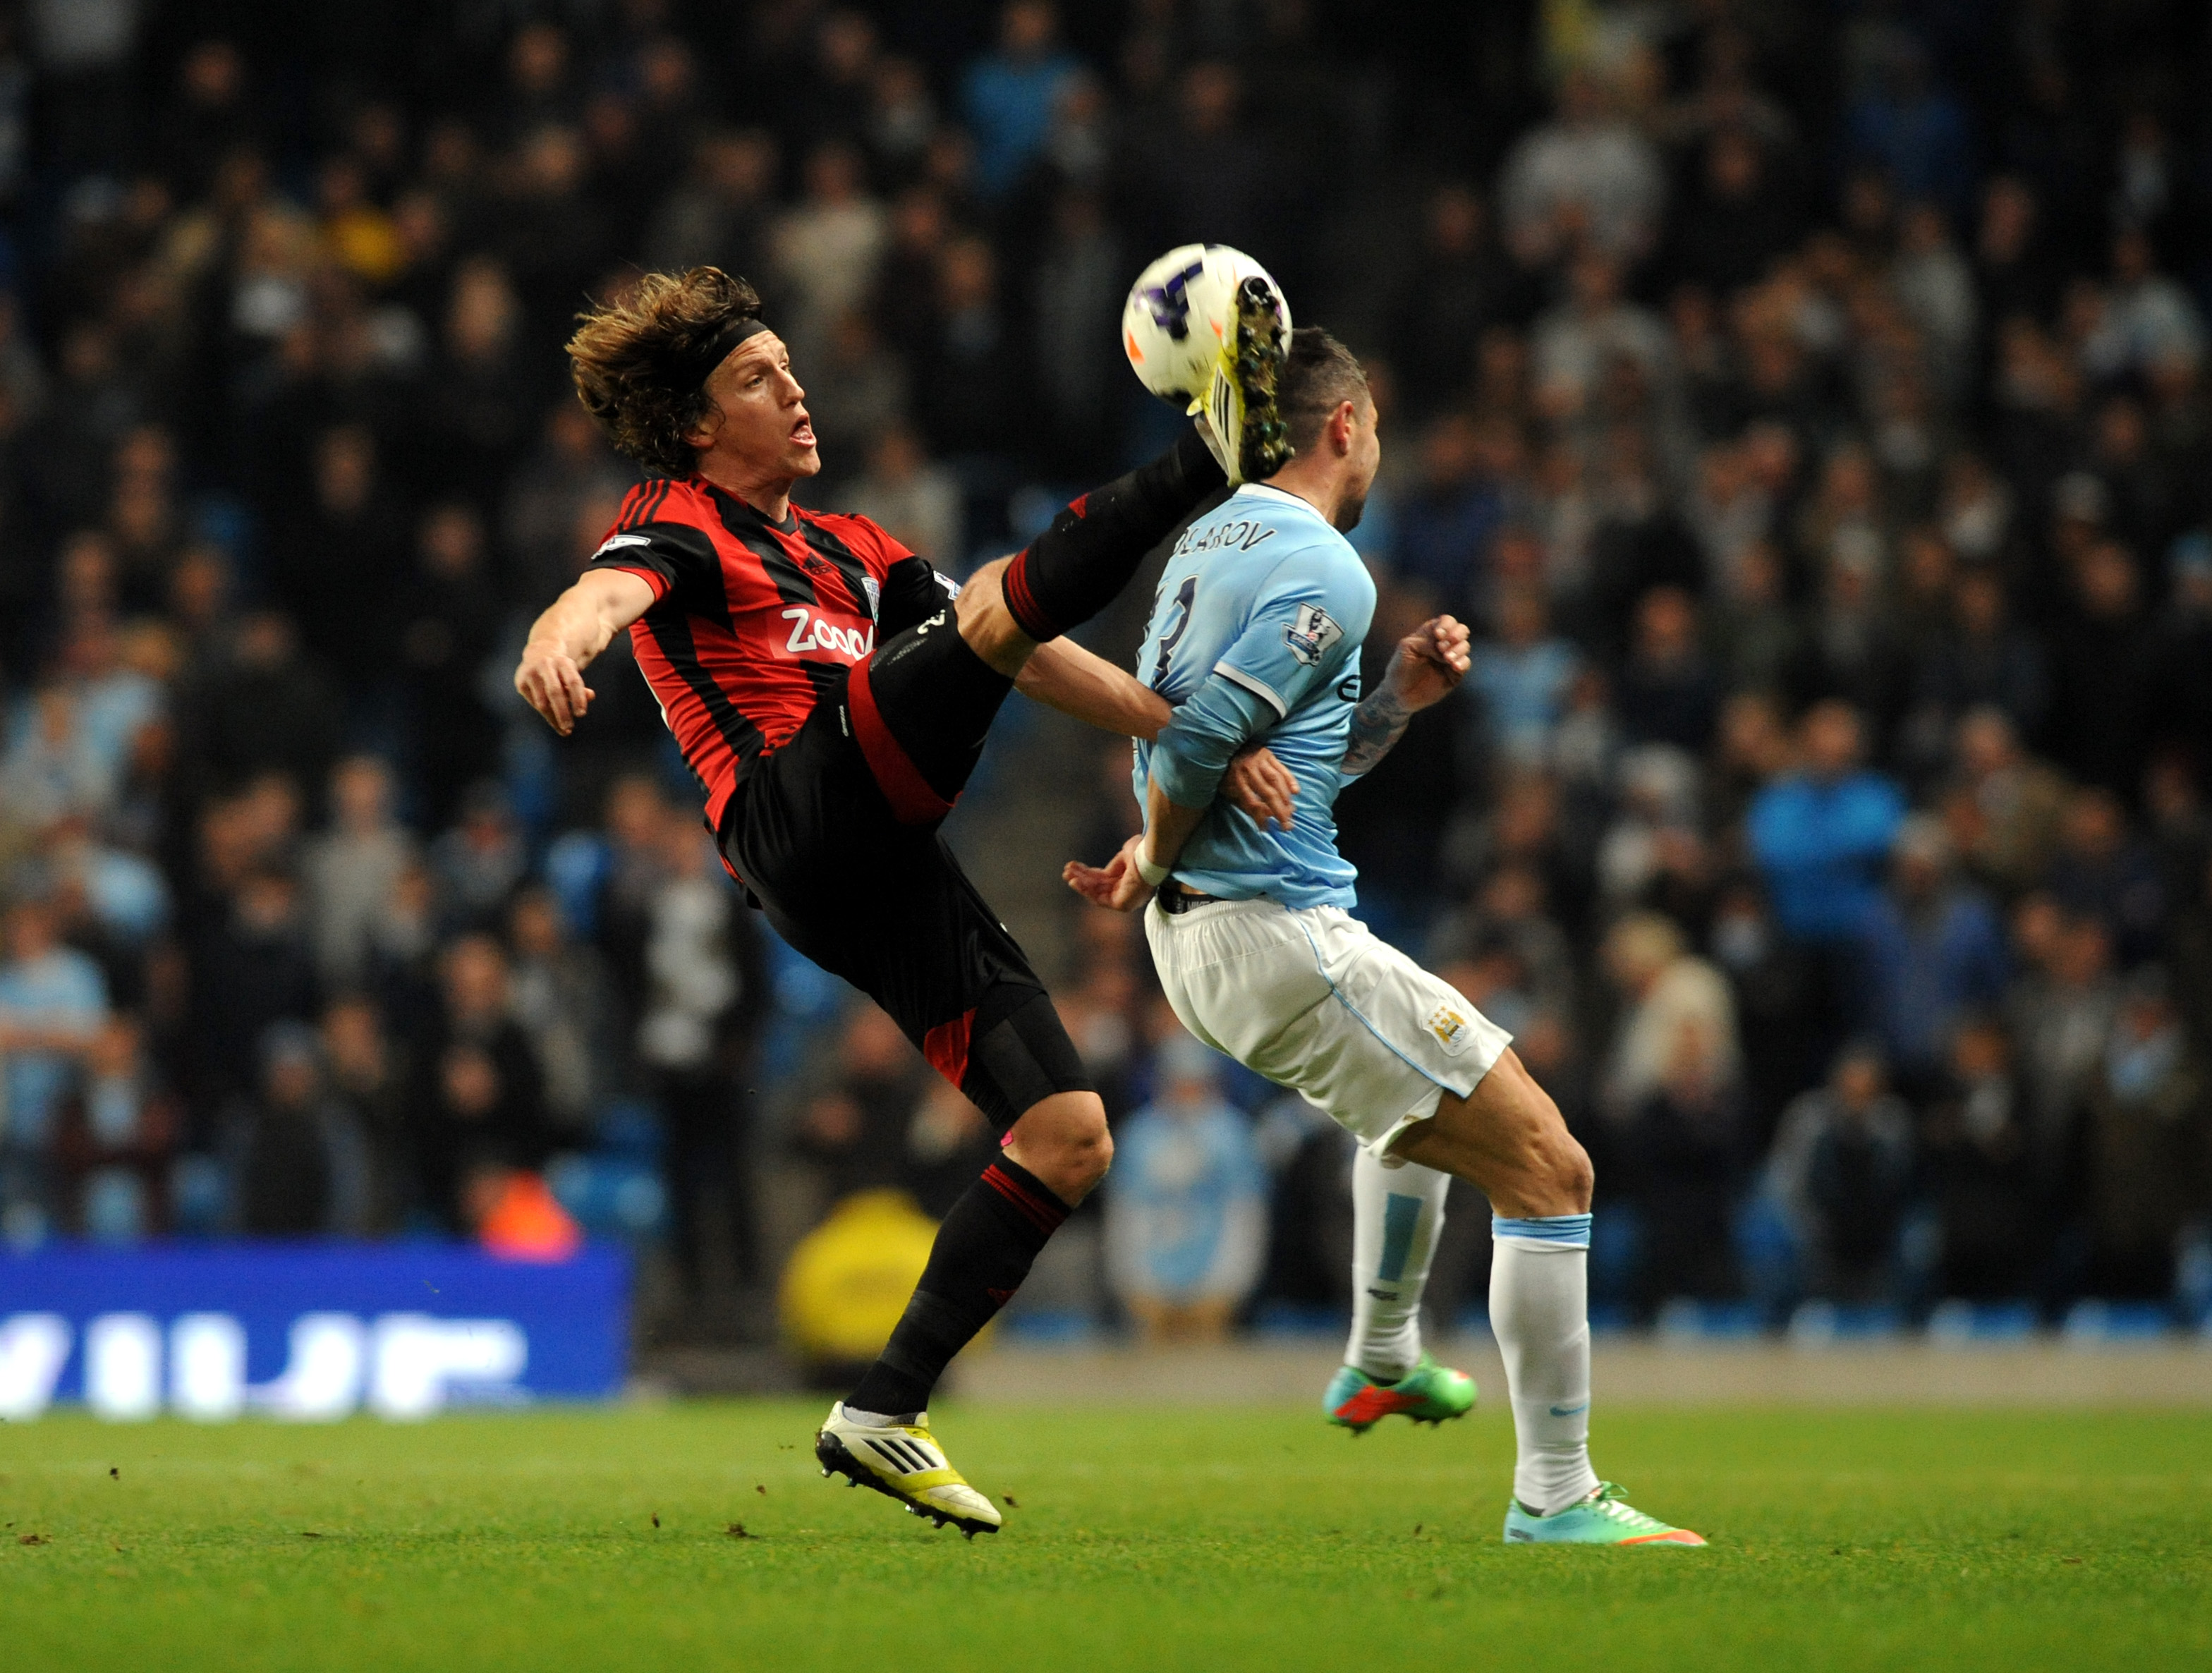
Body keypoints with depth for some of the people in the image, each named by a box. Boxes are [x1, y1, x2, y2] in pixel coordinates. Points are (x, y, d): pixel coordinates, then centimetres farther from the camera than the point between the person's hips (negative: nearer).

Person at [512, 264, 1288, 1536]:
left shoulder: (851, 549, 34)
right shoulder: (679, 523, 11)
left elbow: (1029, 659, 29)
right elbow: (613, 587, -14)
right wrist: (558, 641, -39)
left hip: (895, 876, 7)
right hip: (798, 819, -7)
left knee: (1072, 1140, -1)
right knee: (997, 600, -23)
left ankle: (883, 1415, 1)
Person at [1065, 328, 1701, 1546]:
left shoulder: (1208, 541, 15)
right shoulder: (1323, 571, -14)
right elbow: (1195, 742, -22)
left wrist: (1398, 696, 9)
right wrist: (1152, 863, -5)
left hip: (1196, 940, 10)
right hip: (1278, 932, -10)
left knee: (1426, 1092, 38)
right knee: (1547, 1166, -8)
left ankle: (1381, 1362, 48)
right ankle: (1556, 1496, -9)